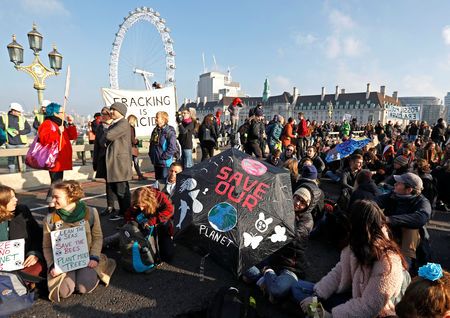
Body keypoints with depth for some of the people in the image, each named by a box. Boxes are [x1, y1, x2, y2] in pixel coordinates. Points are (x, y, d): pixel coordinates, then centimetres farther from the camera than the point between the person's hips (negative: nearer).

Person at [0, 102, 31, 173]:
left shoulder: (22, 118, 4)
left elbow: (28, 129, 3)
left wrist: (19, 132, -10)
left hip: (21, 143, 0)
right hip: (10, 144, 0)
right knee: (11, 159, 8)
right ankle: (11, 173, 18)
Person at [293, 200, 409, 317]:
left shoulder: (387, 263, -30)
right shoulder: (358, 246, -6)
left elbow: (368, 308, -29)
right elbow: (339, 272, -2)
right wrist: (316, 296, -12)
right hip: (352, 296, 7)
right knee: (298, 287, 3)